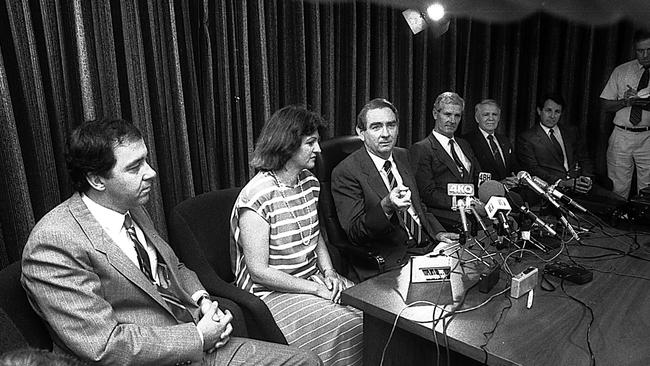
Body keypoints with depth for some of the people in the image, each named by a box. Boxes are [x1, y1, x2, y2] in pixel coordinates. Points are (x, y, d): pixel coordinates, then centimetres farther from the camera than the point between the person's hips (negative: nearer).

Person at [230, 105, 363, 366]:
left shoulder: (309, 181, 4)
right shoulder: (257, 197, -20)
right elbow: (258, 271, -20)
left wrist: (328, 271, 0)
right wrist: (315, 289, -18)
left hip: (313, 278, 7)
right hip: (273, 293, -7)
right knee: (346, 325, -20)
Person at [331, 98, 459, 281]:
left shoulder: (402, 156, 12)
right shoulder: (346, 172, -13)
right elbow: (354, 234, -16)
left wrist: (438, 232, 6)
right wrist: (385, 207, -33)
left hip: (426, 246, 8)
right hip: (391, 262, -7)